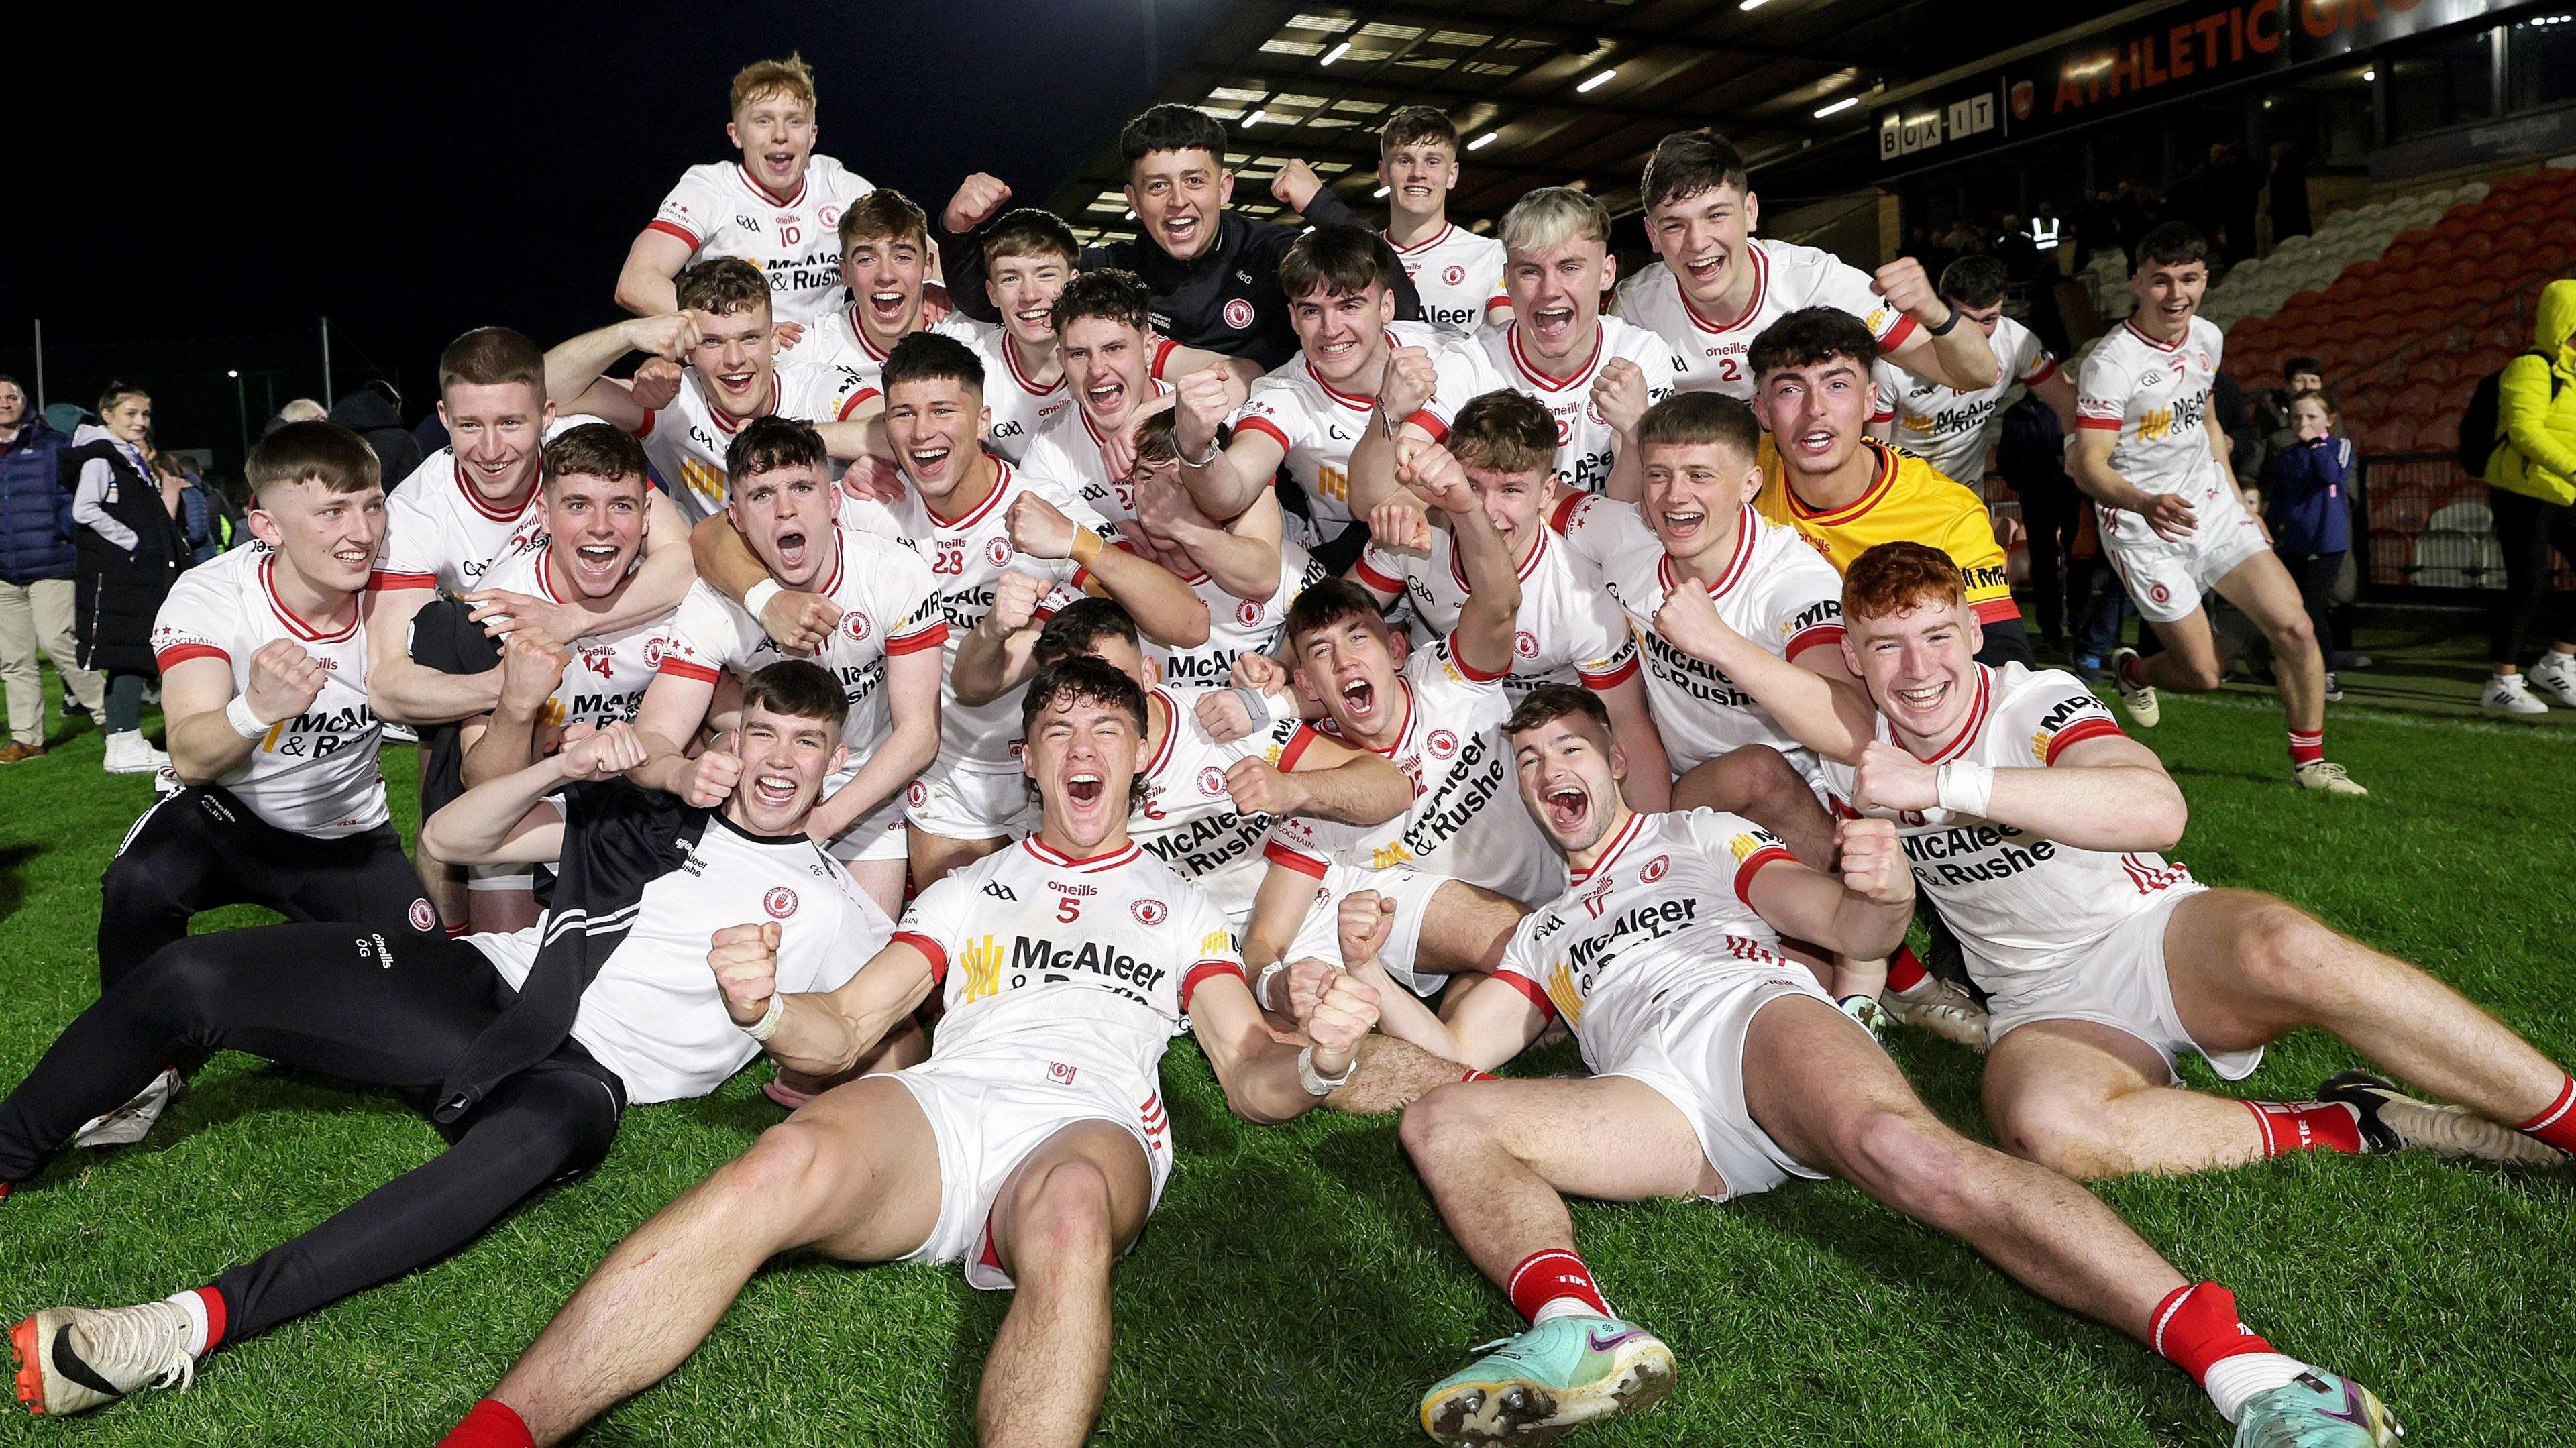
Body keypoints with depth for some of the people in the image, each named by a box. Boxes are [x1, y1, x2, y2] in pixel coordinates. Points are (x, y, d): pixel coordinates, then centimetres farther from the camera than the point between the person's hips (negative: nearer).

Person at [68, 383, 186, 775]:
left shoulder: (137, 460, 20)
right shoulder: (101, 457, -7)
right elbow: (85, 510, -17)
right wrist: (132, 541, -16)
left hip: (144, 573, 9)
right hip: (116, 574, -9)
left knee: (137, 660, 9)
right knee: (127, 657, -10)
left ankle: (128, 743, 13)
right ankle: (123, 748, -8)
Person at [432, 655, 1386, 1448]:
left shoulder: (1182, 910, 27)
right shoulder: (968, 893, 29)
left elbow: (1250, 1079, 16)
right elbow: (842, 1031, 18)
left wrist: (1318, 1062, -10)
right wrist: (764, 1012, -6)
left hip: (1092, 1129, -1)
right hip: (944, 1102, 1)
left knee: (1069, 1210, -40)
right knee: (786, 1164, -33)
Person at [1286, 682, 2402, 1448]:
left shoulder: (1702, 837, 27)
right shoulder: (1542, 935, 36)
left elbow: (1852, 931, 13)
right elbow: (1456, 1051, 23)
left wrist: (1885, 895, -12)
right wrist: (1367, 977, 6)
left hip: (1764, 1023, -3)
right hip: (1657, 1100, 3)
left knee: (1901, 1147, -37)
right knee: (1442, 1123, -21)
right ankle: (1577, 1331, -48)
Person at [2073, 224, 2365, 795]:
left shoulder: (2208, 337, 5)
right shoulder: (2110, 362, -19)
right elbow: (2088, 466, -24)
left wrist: (2239, 502, 20)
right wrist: (2147, 504, -42)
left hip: (2213, 509, 6)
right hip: (2144, 530, -6)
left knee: (2294, 626, -6)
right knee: (2205, 674, -4)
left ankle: (2310, 763, 12)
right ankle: (2130, 670, 32)